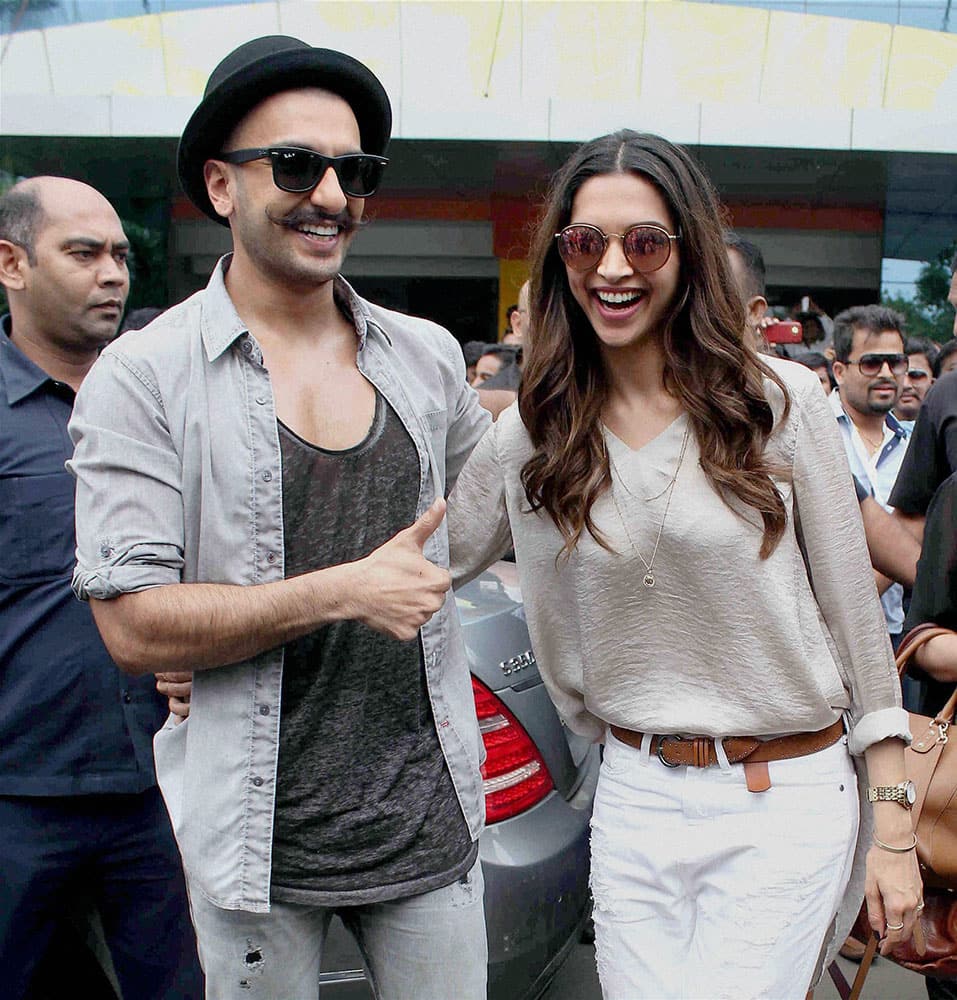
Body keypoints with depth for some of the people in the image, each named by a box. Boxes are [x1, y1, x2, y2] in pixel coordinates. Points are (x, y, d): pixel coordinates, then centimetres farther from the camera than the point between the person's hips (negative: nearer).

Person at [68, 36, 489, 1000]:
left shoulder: (427, 355, 5)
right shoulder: (142, 377, -9)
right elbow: (132, 625, -15)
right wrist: (346, 590, -19)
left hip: (429, 816, 4)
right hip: (258, 838, -3)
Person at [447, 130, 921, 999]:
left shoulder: (780, 401, -7)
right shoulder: (529, 436, -1)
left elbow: (853, 610, -2)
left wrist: (895, 828, -1)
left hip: (786, 802, -2)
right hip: (634, 797, 3)